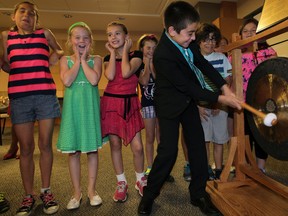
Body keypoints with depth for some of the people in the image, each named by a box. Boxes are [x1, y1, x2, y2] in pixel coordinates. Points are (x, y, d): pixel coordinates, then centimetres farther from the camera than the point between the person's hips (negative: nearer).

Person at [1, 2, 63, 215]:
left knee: (45, 144, 4)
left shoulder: (45, 33, 11)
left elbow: (60, 50, 26)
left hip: (46, 95, -1)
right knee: (26, 147, 5)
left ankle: (46, 191, 19)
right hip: (19, 97, 1)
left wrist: (56, 55, 7)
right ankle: (29, 195, 20)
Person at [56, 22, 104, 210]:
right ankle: (77, 191, 23)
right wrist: (77, 59, -4)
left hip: (90, 106, -1)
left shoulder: (96, 59, 5)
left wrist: (83, 59, -6)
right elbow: (67, 81, -12)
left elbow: (94, 80, -14)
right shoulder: (65, 60, 7)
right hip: (72, 106, 1)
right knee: (73, 151, 6)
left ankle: (92, 189, 22)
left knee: (92, 149, 5)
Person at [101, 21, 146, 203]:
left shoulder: (136, 55, 1)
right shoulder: (108, 58, 9)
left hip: (130, 103, -2)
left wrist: (125, 51, -7)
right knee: (115, 144, 6)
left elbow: (126, 73, -20)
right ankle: (121, 183, 24)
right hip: (111, 102, 3)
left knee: (137, 147, -4)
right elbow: (110, 76, -13)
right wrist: (113, 53, -3)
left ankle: (141, 180, 22)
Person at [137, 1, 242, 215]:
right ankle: (149, 194, 17)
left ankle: (199, 194, 23)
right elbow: (188, 86, -24)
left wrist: (224, 86, -5)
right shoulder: (163, 55, -30)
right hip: (170, 103, -7)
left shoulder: (186, 40, -8)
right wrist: (219, 98, -18)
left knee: (198, 145, 6)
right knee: (168, 150, -7)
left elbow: (203, 63, 4)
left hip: (189, 99, 7)